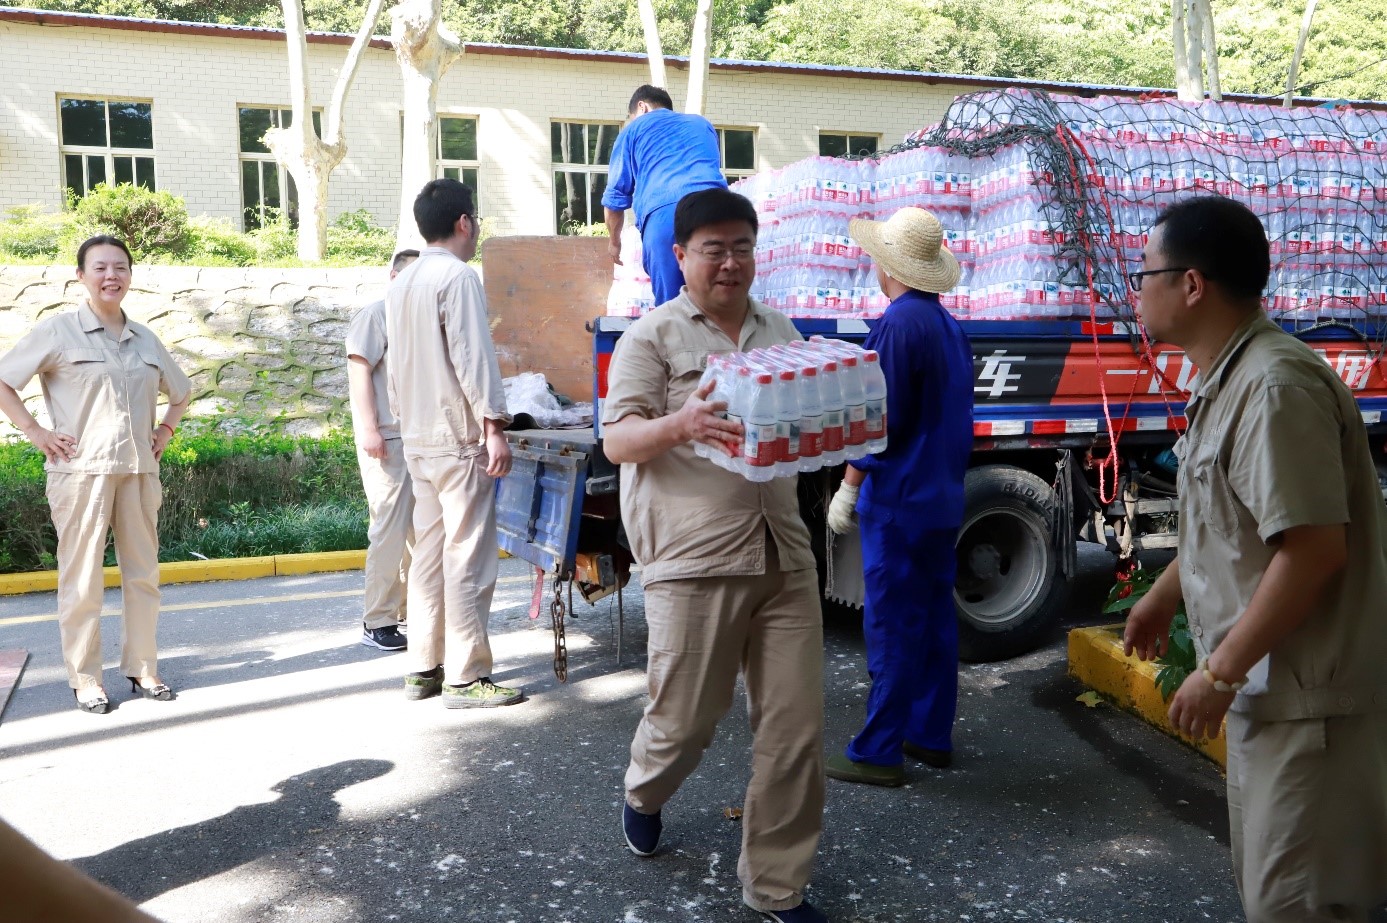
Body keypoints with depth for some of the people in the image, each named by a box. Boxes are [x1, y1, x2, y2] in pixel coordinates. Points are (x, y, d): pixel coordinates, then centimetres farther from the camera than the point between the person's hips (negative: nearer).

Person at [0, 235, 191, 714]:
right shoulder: (58, 331, -2)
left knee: (143, 572, 9)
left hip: (139, 470, 5)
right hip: (81, 470, -4)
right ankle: (84, 678, 12)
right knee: (82, 577, 1)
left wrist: (165, 430, 13)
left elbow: (180, 391, 27)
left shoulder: (145, 338, 12)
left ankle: (142, 668, 21)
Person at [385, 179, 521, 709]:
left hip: (418, 439, 9)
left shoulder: (401, 284, 15)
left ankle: (423, 669, 16)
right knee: (468, 558, -5)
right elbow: (474, 357, -17)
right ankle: (466, 678, -1)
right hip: (458, 438, -9)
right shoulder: (458, 276, -11)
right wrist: (495, 428, -17)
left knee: (428, 553, 11)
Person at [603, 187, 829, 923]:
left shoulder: (781, 331, 17)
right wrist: (679, 425, -25)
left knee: (795, 729, 4)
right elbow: (617, 440, -5)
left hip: (783, 554, 5)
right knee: (684, 718, 7)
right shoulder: (653, 336, 1)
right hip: (694, 560, -4)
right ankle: (644, 796, 43)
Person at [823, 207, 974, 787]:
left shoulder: (899, 323, -16)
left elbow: (881, 419, -18)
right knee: (934, 618, 14)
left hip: (897, 500, -9)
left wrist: (848, 488, -12)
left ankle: (878, 753, 3)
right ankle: (931, 736, 23)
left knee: (892, 628, -4)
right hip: (942, 499, 9)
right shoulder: (950, 326, 13)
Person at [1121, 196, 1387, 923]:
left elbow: (1314, 549, -29)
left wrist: (1218, 673, -21)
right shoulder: (1226, 381, 9)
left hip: (1309, 697, -10)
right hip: (1267, 687, 10)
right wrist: (1162, 597, 29)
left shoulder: (1275, 385, -24)